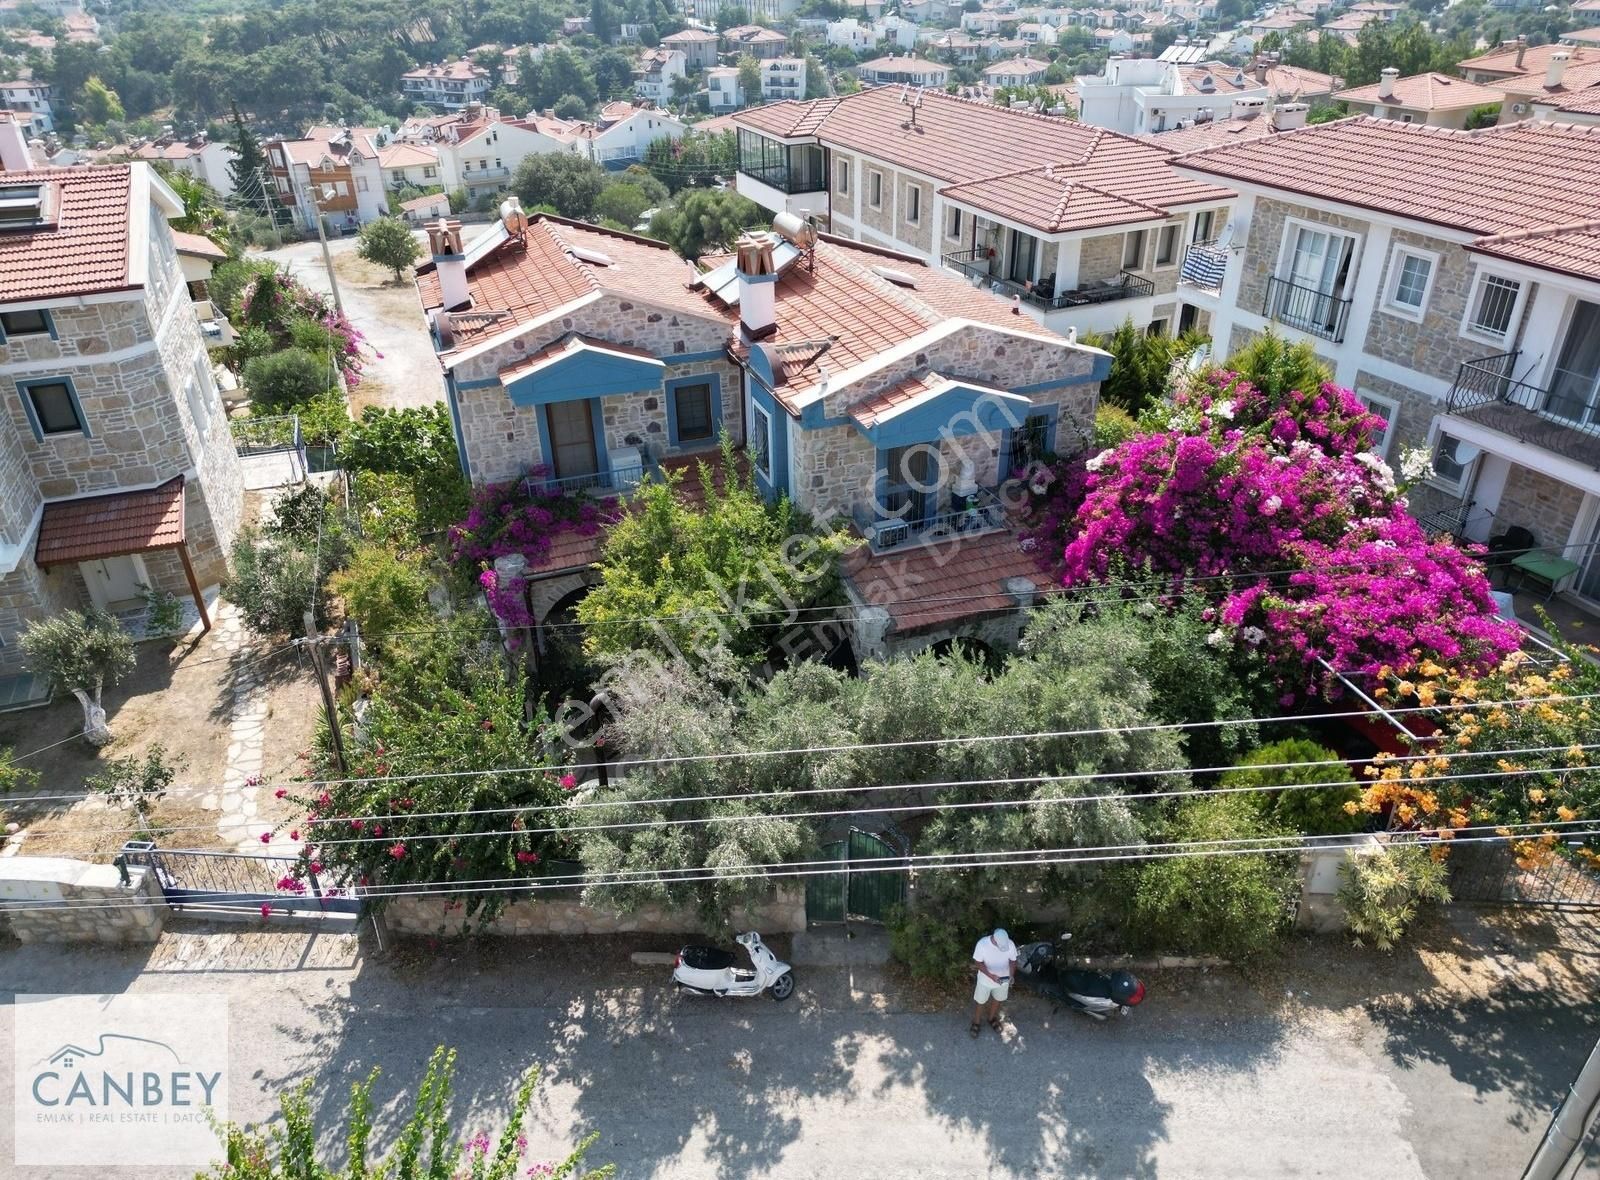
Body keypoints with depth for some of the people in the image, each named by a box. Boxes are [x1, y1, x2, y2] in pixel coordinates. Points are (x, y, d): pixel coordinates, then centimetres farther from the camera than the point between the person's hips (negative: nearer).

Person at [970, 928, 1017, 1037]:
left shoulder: (1010, 944, -23)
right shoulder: (982, 944, -30)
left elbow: (1013, 961, -7)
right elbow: (978, 963, -20)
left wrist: (1011, 976, -19)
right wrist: (991, 975, -30)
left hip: (1003, 979, 2)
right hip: (986, 980, -2)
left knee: (997, 1000, 25)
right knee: (980, 1002, 18)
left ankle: (992, 1019, 53)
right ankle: (977, 1023, 43)